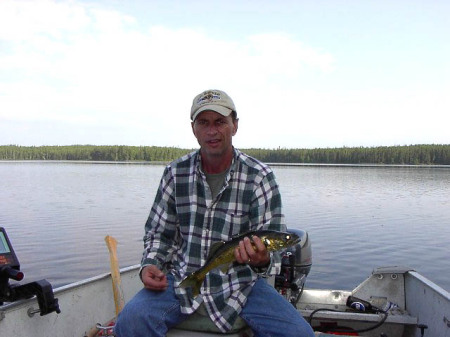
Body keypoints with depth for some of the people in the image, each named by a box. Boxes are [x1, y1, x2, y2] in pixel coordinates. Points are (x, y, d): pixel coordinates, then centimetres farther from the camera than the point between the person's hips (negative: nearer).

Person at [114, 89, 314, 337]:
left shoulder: (260, 177, -6)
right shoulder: (176, 173, 1)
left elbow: (272, 248, -8)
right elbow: (159, 233, 10)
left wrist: (261, 260, -30)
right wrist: (150, 264, -9)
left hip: (240, 282, 0)